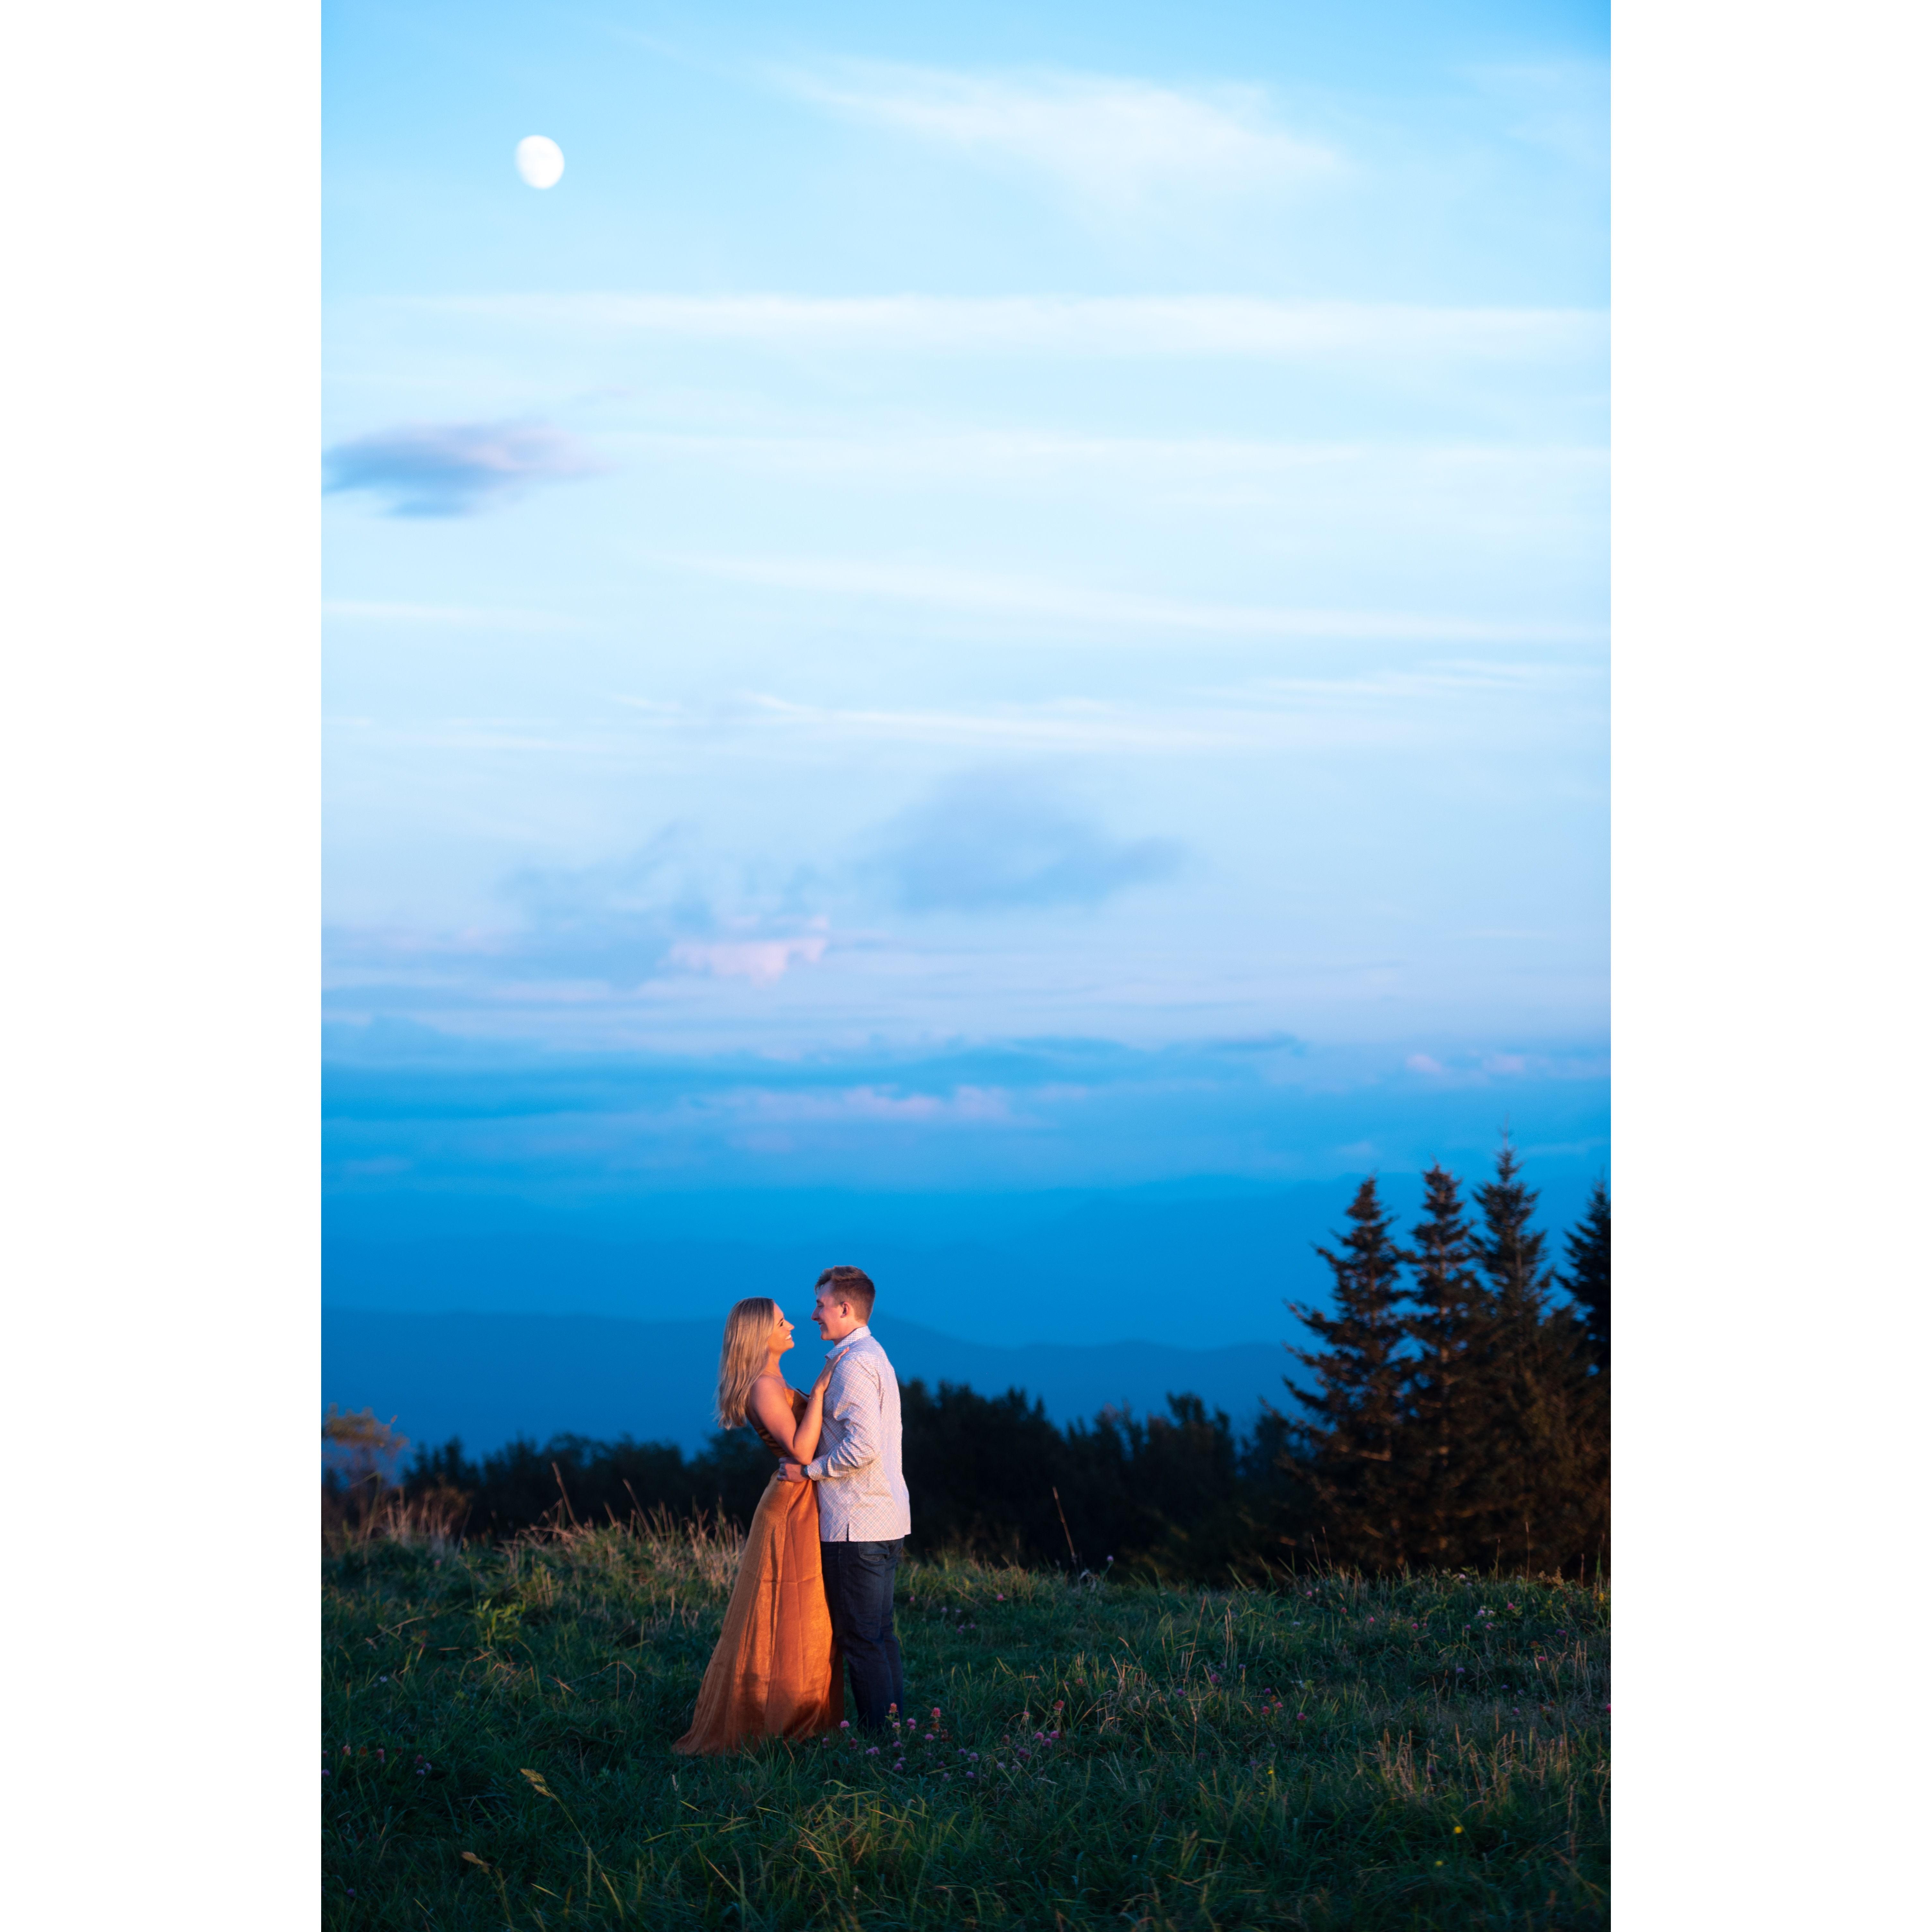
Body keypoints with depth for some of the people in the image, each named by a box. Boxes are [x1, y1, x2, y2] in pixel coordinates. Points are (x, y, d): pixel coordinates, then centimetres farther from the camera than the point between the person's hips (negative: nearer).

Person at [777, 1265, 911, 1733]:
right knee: (880, 1631, 15)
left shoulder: (853, 1364, -15)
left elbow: (864, 1446, -25)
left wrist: (810, 1470, -14)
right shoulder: (875, 1355, 17)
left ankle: (880, 1734, -2)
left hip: (856, 1523, -10)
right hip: (888, 1518, 10)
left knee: (859, 1637, -5)